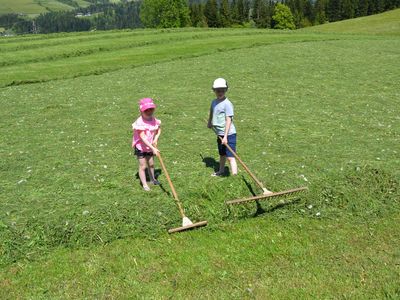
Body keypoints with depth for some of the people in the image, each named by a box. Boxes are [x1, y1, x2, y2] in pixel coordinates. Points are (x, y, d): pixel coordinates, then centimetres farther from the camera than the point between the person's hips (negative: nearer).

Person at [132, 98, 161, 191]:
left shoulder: (154, 120, -7)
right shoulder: (140, 122, -27)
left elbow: (159, 130, 12)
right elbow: (143, 138, -32)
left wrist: (156, 139, -8)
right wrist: (153, 148, -35)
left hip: (150, 147, 6)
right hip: (140, 147, -5)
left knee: (151, 164, 18)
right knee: (143, 166, 1)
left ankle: (152, 179, 40)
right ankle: (144, 184, 15)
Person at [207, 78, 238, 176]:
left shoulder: (227, 104, -18)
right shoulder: (214, 102, 5)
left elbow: (229, 120, -21)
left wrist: (225, 136, -23)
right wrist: (209, 122, 30)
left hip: (229, 134, -8)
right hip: (219, 134, 8)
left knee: (230, 156, -12)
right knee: (222, 154, 25)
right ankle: (221, 171, 42)